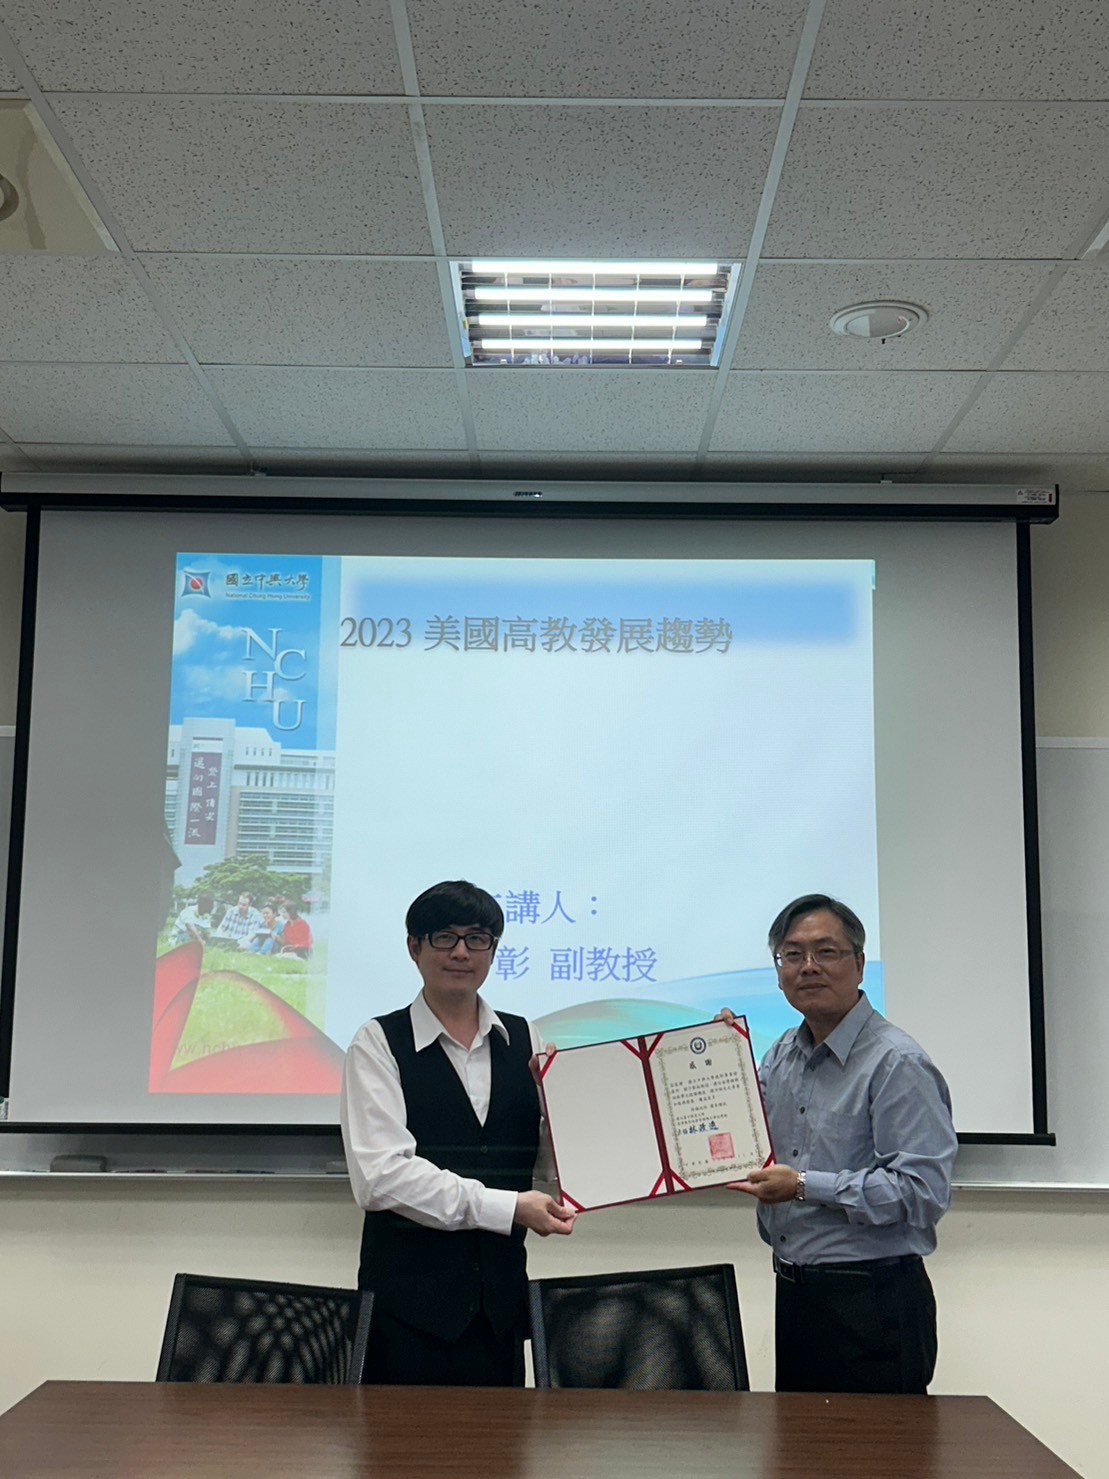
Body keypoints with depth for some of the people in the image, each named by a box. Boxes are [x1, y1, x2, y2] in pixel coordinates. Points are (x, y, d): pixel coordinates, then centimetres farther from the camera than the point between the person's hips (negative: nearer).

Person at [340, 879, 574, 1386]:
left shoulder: (525, 1041, 10)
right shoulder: (379, 1043, -3)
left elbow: (554, 1163, 8)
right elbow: (380, 1174, -15)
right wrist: (507, 1207, -16)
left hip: (501, 1293, 4)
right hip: (409, 1293, -3)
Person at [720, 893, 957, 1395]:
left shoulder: (897, 1063, -15)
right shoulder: (780, 1057, 10)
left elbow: (924, 1191, -22)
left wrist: (805, 1185, -21)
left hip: (871, 1302, -8)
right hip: (793, 1293, 8)